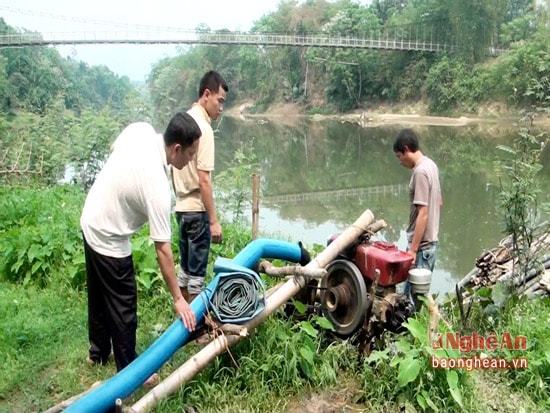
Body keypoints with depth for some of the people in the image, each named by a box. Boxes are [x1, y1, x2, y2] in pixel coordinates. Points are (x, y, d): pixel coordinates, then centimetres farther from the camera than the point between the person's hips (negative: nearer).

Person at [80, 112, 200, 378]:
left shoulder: (140, 130, -13)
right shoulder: (158, 187, -33)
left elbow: (113, 148, 10)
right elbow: (162, 249, -28)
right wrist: (178, 299, -20)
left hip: (91, 222, 9)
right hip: (109, 239, -9)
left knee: (98, 295, 25)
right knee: (123, 308, 7)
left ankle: (98, 352, 44)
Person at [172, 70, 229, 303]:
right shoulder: (203, 128, -16)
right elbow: (203, 180, -21)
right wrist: (214, 221, -18)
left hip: (182, 208, 9)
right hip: (197, 210, -9)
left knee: (185, 269, 17)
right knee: (196, 273, 1)